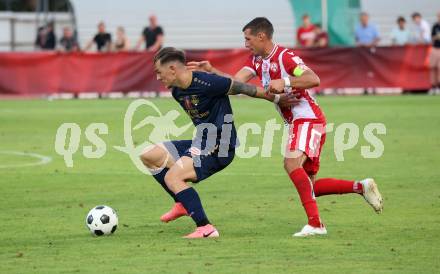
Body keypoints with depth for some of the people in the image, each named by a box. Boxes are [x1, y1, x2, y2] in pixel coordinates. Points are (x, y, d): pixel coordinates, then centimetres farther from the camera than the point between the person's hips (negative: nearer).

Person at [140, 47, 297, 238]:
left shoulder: (205, 82, -21)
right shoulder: (177, 92, 7)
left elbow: (243, 88, -12)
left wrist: (277, 99, -3)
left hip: (219, 148, -9)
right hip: (201, 143, 9)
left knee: (172, 177, -23)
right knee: (148, 156, 8)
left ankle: (206, 229, -20)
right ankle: (183, 204, 13)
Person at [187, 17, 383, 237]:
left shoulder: (285, 56, -15)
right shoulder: (256, 61, 11)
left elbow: (313, 79, -26)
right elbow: (236, 82, 1)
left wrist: (284, 82, -32)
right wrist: (211, 70, -9)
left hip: (308, 118, -10)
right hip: (295, 122, 10)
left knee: (292, 163, -29)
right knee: (308, 185, 8)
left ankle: (315, 224, -31)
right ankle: (361, 187, 17)